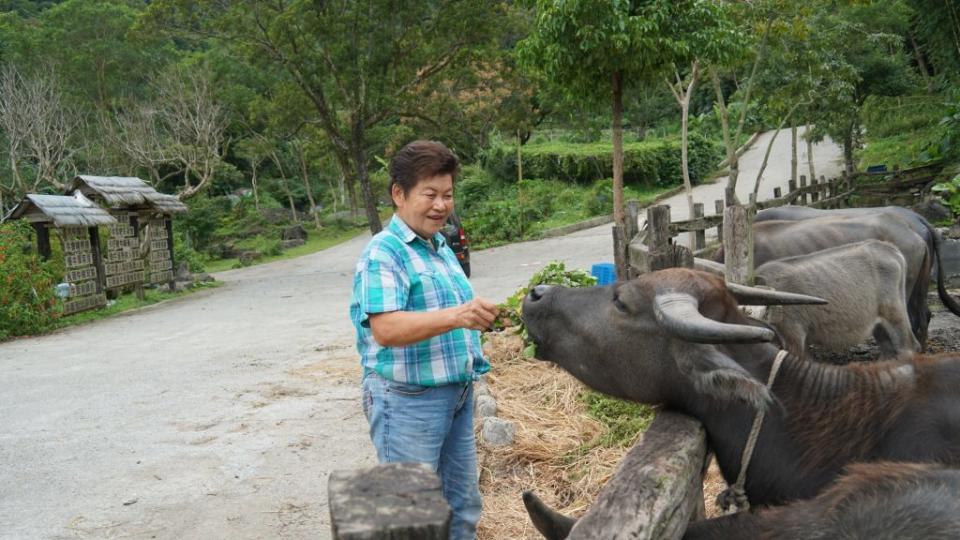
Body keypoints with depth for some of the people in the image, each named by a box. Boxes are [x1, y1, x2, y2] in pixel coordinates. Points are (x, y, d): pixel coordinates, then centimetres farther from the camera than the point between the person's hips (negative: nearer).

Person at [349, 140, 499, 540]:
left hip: (456, 395, 8)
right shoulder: (383, 253, -16)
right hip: (408, 401, -8)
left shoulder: (440, 247, 11)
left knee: (463, 507, 18)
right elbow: (385, 329, -30)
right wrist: (456, 317, -41)